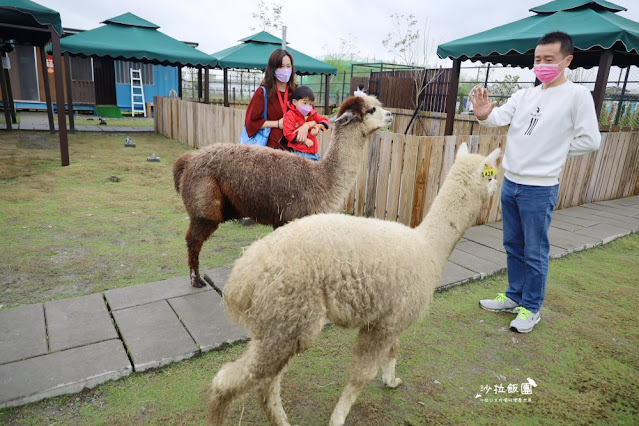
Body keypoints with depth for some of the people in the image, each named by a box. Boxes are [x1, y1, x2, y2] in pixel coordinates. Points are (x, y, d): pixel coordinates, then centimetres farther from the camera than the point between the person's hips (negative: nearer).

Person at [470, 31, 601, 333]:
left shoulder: (577, 96, -6)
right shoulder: (524, 95, 8)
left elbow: (590, 141, -9)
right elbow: (500, 118, -8)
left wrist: (553, 152, -3)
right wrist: (484, 114, -30)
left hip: (540, 188, -6)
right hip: (510, 183, 6)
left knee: (535, 252, 3)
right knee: (513, 246, 17)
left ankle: (531, 308, 20)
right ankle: (514, 297, 33)